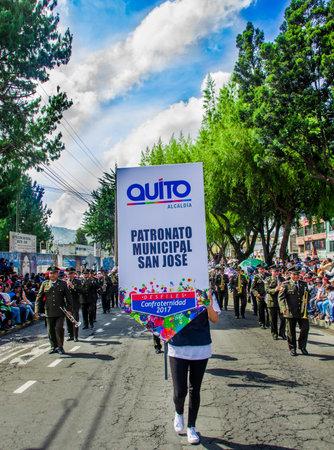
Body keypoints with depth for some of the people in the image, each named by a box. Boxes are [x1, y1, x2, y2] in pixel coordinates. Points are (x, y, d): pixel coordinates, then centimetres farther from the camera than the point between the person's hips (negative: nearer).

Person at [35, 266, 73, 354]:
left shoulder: (63, 283, 5)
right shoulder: (44, 284, 9)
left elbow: (68, 297, 6)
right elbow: (39, 297, 10)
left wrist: (69, 309, 0)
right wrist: (37, 310, 2)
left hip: (60, 311, -2)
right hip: (49, 312, 2)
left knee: (59, 328, -10)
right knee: (51, 330, 7)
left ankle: (60, 347, 6)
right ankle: (53, 347, 22)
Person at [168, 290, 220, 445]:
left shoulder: (205, 292, -3)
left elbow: (214, 320, -3)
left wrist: (210, 306, -22)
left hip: (201, 348, 1)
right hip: (178, 347, -1)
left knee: (195, 390, 13)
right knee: (179, 392, -1)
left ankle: (191, 427, 34)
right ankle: (179, 412, 34)